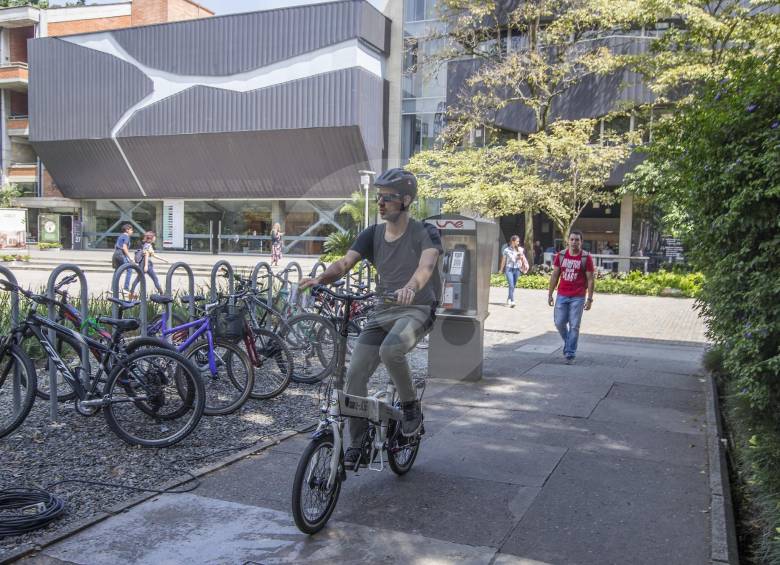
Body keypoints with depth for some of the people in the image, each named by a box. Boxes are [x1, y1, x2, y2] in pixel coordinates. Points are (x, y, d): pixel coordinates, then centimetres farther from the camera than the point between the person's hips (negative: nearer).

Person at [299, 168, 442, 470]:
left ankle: (411, 406, -8)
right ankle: (356, 444, 7)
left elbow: (426, 264, -28)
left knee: (391, 349, -35)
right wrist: (319, 279, -27)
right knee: (355, 374, -7)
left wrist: (410, 287, -50)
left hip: (416, 309, -5)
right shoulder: (372, 234, 7)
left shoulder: (424, 233, -7)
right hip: (382, 311, 5)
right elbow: (344, 263, -5)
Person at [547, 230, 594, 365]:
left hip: (578, 297, -3)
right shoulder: (560, 255, 3)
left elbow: (590, 279, -4)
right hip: (562, 295, 3)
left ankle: (570, 355, 7)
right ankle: (568, 342, 33)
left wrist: (589, 299, -8)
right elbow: (554, 276, 8)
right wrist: (550, 294, 5)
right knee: (559, 323, 5)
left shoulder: (586, 258, -5)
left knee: (574, 326, 0)